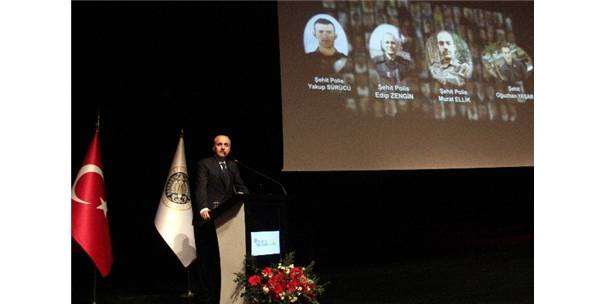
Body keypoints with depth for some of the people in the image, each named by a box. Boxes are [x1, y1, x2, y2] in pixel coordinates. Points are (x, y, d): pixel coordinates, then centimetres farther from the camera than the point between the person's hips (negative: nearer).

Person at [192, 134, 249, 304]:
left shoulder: (233, 166, 19)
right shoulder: (204, 164, 1)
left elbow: (241, 187, 13)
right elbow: (201, 188, -10)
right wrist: (203, 208, -26)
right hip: (207, 218, -4)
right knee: (206, 258, 1)